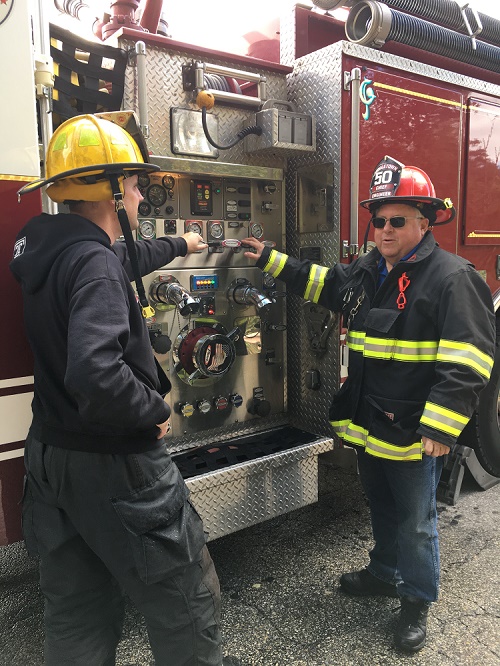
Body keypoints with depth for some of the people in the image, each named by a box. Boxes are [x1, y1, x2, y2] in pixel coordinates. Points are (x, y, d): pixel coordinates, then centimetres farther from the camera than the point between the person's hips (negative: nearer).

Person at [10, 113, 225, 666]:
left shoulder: (53, 247, 4)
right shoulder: (93, 264, -24)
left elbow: (126, 257, 24)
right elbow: (98, 376, -38)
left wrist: (178, 245, 40)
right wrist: (155, 411, -19)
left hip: (53, 455, 10)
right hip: (115, 465, -9)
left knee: (76, 611, 23)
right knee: (188, 602, 10)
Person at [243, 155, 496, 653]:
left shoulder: (451, 277, -17)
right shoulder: (365, 271, 7)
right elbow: (321, 283, 25)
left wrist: (440, 427, -26)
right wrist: (271, 261, 21)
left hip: (413, 432, -7)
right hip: (368, 422, 7)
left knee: (414, 520, 11)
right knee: (381, 506, 25)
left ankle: (417, 600, 33)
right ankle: (385, 573, 47)